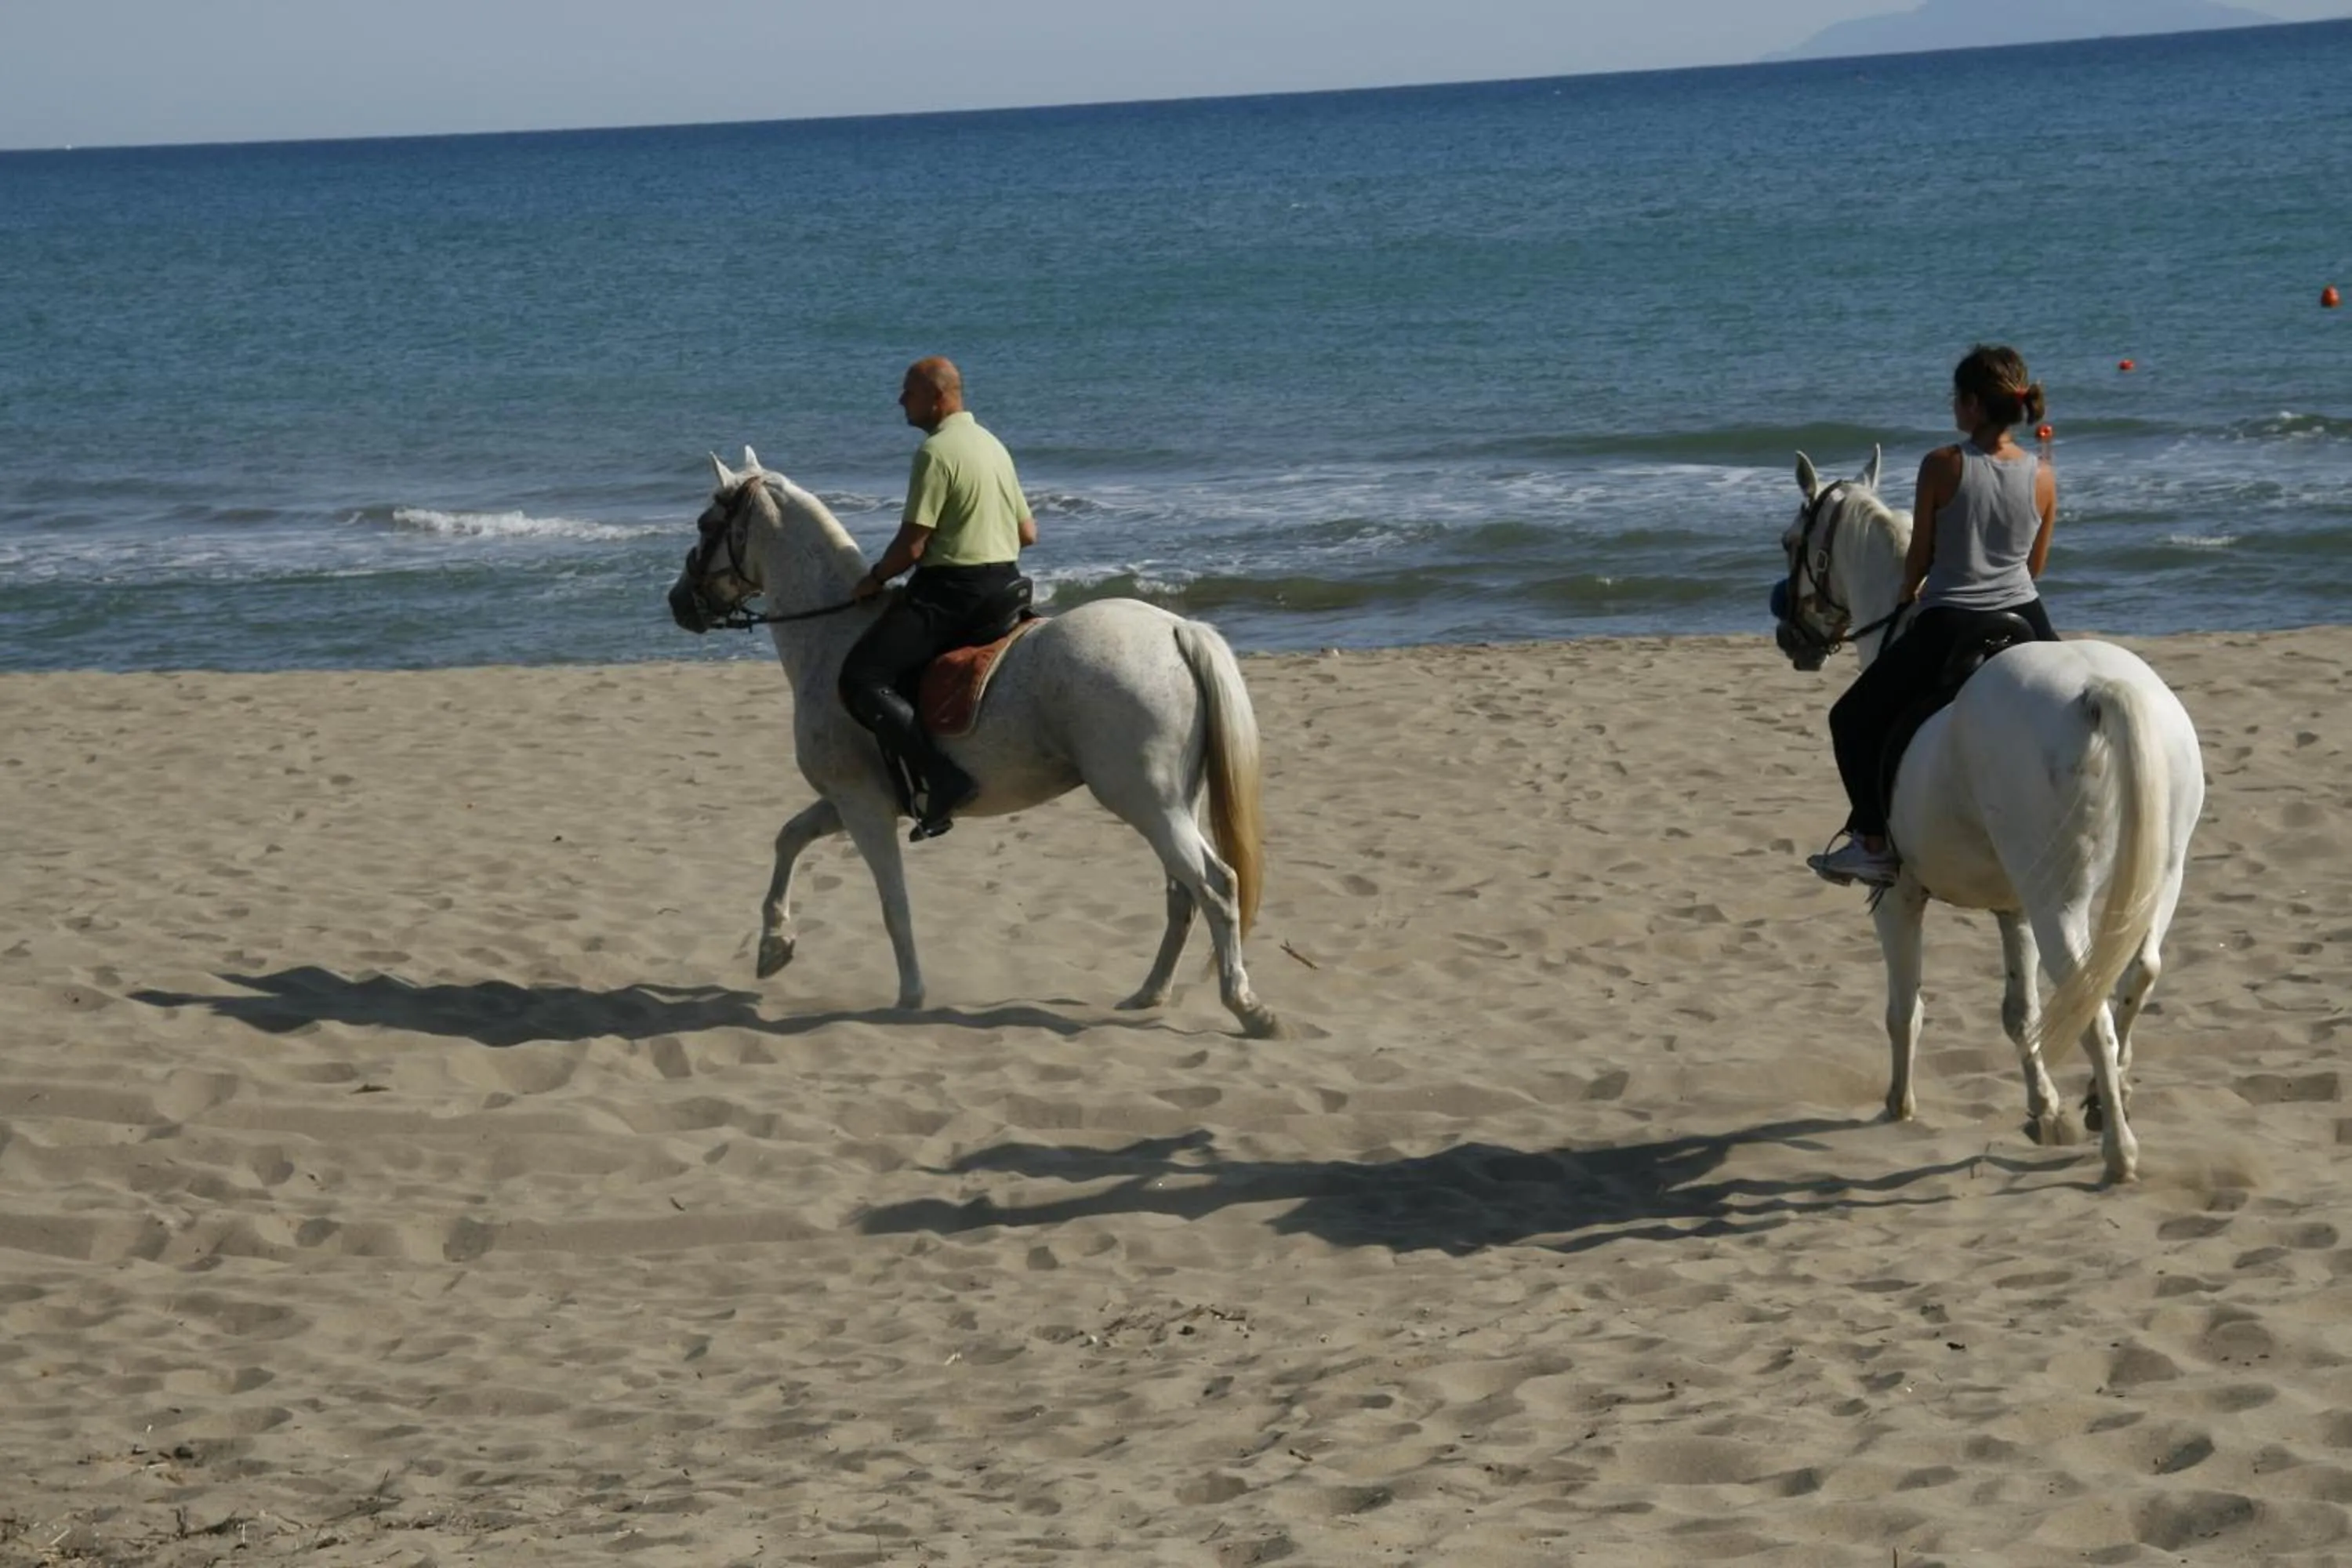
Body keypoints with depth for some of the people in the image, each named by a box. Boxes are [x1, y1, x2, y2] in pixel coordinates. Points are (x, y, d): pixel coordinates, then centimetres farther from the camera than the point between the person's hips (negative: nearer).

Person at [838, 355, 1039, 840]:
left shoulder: (936, 451, -13)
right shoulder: (994, 446, 16)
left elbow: (911, 547, -16)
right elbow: (1028, 533, 21)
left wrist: (874, 578, 0)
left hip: (951, 591, -10)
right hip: (1005, 587, 10)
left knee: (862, 680, -14)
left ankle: (941, 778, -24)